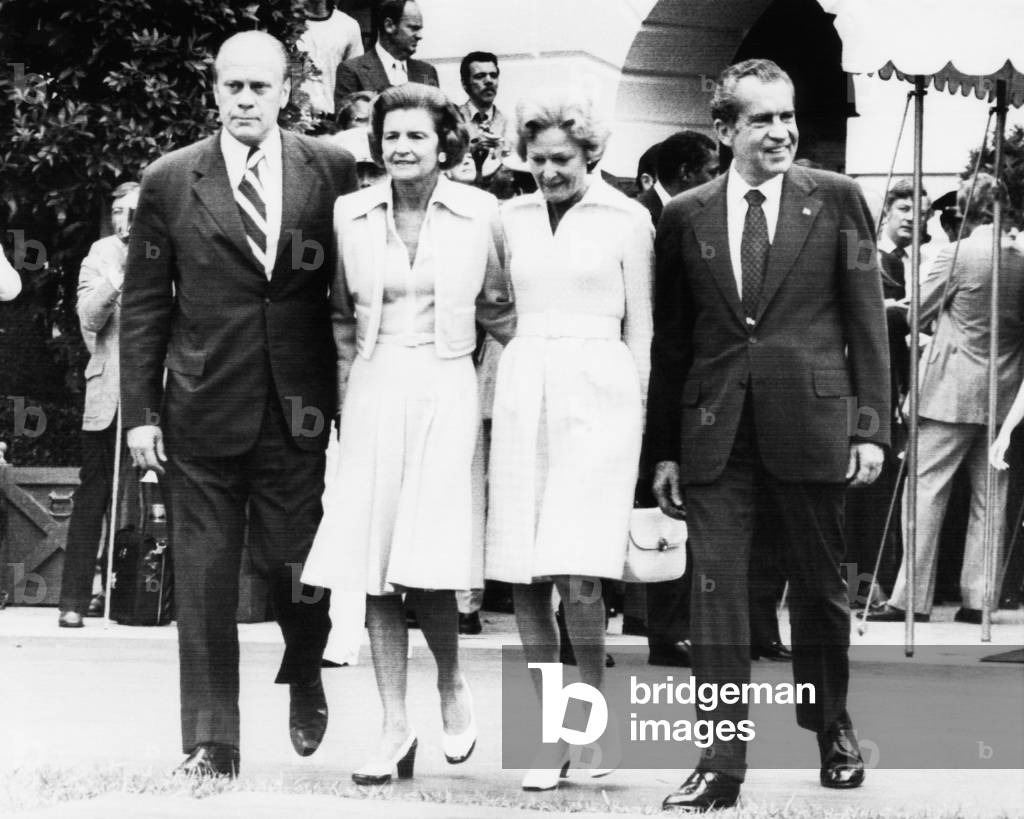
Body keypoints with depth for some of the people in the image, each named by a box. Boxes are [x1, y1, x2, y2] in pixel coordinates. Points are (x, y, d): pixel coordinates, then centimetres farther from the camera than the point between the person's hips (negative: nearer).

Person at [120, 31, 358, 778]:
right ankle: (210, 741, 12)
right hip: (201, 409, 0)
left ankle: (305, 676, 35)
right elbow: (144, 305, 3)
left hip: (300, 408, 0)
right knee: (203, 577, 3)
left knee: (293, 561, 3)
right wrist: (140, 411, -1)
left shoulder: (332, 172, 1)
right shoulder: (170, 181, 1)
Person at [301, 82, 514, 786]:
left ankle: (453, 687, 17)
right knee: (376, 572, 2)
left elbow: (498, 308, 12)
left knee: (427, 568, -11)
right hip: (373, 394, 3)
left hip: (445, 393, -2)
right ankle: (395, 729, 10)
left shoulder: (479, 213, 0)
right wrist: (348, 389, 10)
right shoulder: (352, 214, 5)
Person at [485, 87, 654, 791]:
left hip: (597, 394, -4)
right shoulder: (512, 218, 12)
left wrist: (637, 417, 2)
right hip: (522, 394, 4)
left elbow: (640, 329, 6)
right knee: (524, 580, 0)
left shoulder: (626, 219, 3)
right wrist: (489, 400, 9)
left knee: (577, 575, -15)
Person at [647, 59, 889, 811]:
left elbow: (867, 319, 2)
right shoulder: (686, 215, 7)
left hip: (811, 423, -1)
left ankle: (832, 729, 31)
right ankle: (721, 764, 1)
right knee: (716, 590, -3)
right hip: (714, 432, 1)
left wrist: (872, 426, -5)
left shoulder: (836, 200, 2)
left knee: (819, 586, 10)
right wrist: (664, 449, 7)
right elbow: (670, 340, 10)